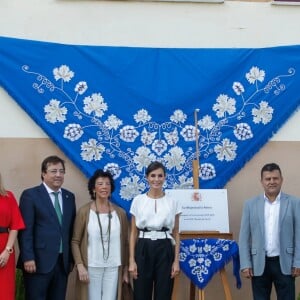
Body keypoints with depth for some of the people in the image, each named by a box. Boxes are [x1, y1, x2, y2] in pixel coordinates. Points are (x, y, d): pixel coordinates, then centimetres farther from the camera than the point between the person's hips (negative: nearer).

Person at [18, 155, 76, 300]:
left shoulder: (69, 197, 13)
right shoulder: (30, 195, -3)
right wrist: (28, 258, -15)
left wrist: (71, 258, 12)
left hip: (63, 262, 5)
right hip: (39, 262, -5)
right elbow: (25, 230, -9)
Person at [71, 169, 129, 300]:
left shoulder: (120, 213, 5)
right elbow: (75, 241, -1)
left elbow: (125, 242, 10)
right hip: (91, 267, -2)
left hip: (113, 267, 2)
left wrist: (125, 269, 8)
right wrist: (80, 266, -10)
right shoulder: (84, 211, -2)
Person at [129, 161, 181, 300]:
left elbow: (176, 233, 7)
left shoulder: (172, 202, 5)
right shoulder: (138, 201, 3)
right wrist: (132, 260, -3)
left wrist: (176, 260, -1)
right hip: (143, 249, 0)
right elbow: (133, 233, 4)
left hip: (164, 250, 0)